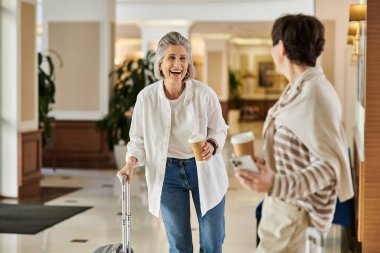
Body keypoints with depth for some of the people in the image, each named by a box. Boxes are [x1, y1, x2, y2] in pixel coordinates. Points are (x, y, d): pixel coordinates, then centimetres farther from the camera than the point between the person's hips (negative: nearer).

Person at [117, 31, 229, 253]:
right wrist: (132, 161, -17)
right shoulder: (147, 97, -11)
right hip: (167, 173, 0)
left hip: (204, 170, 0)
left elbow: (219, 130, 1)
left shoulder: (204, 93, -13)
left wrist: (212, 145, -19)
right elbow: (138, 138, 1)